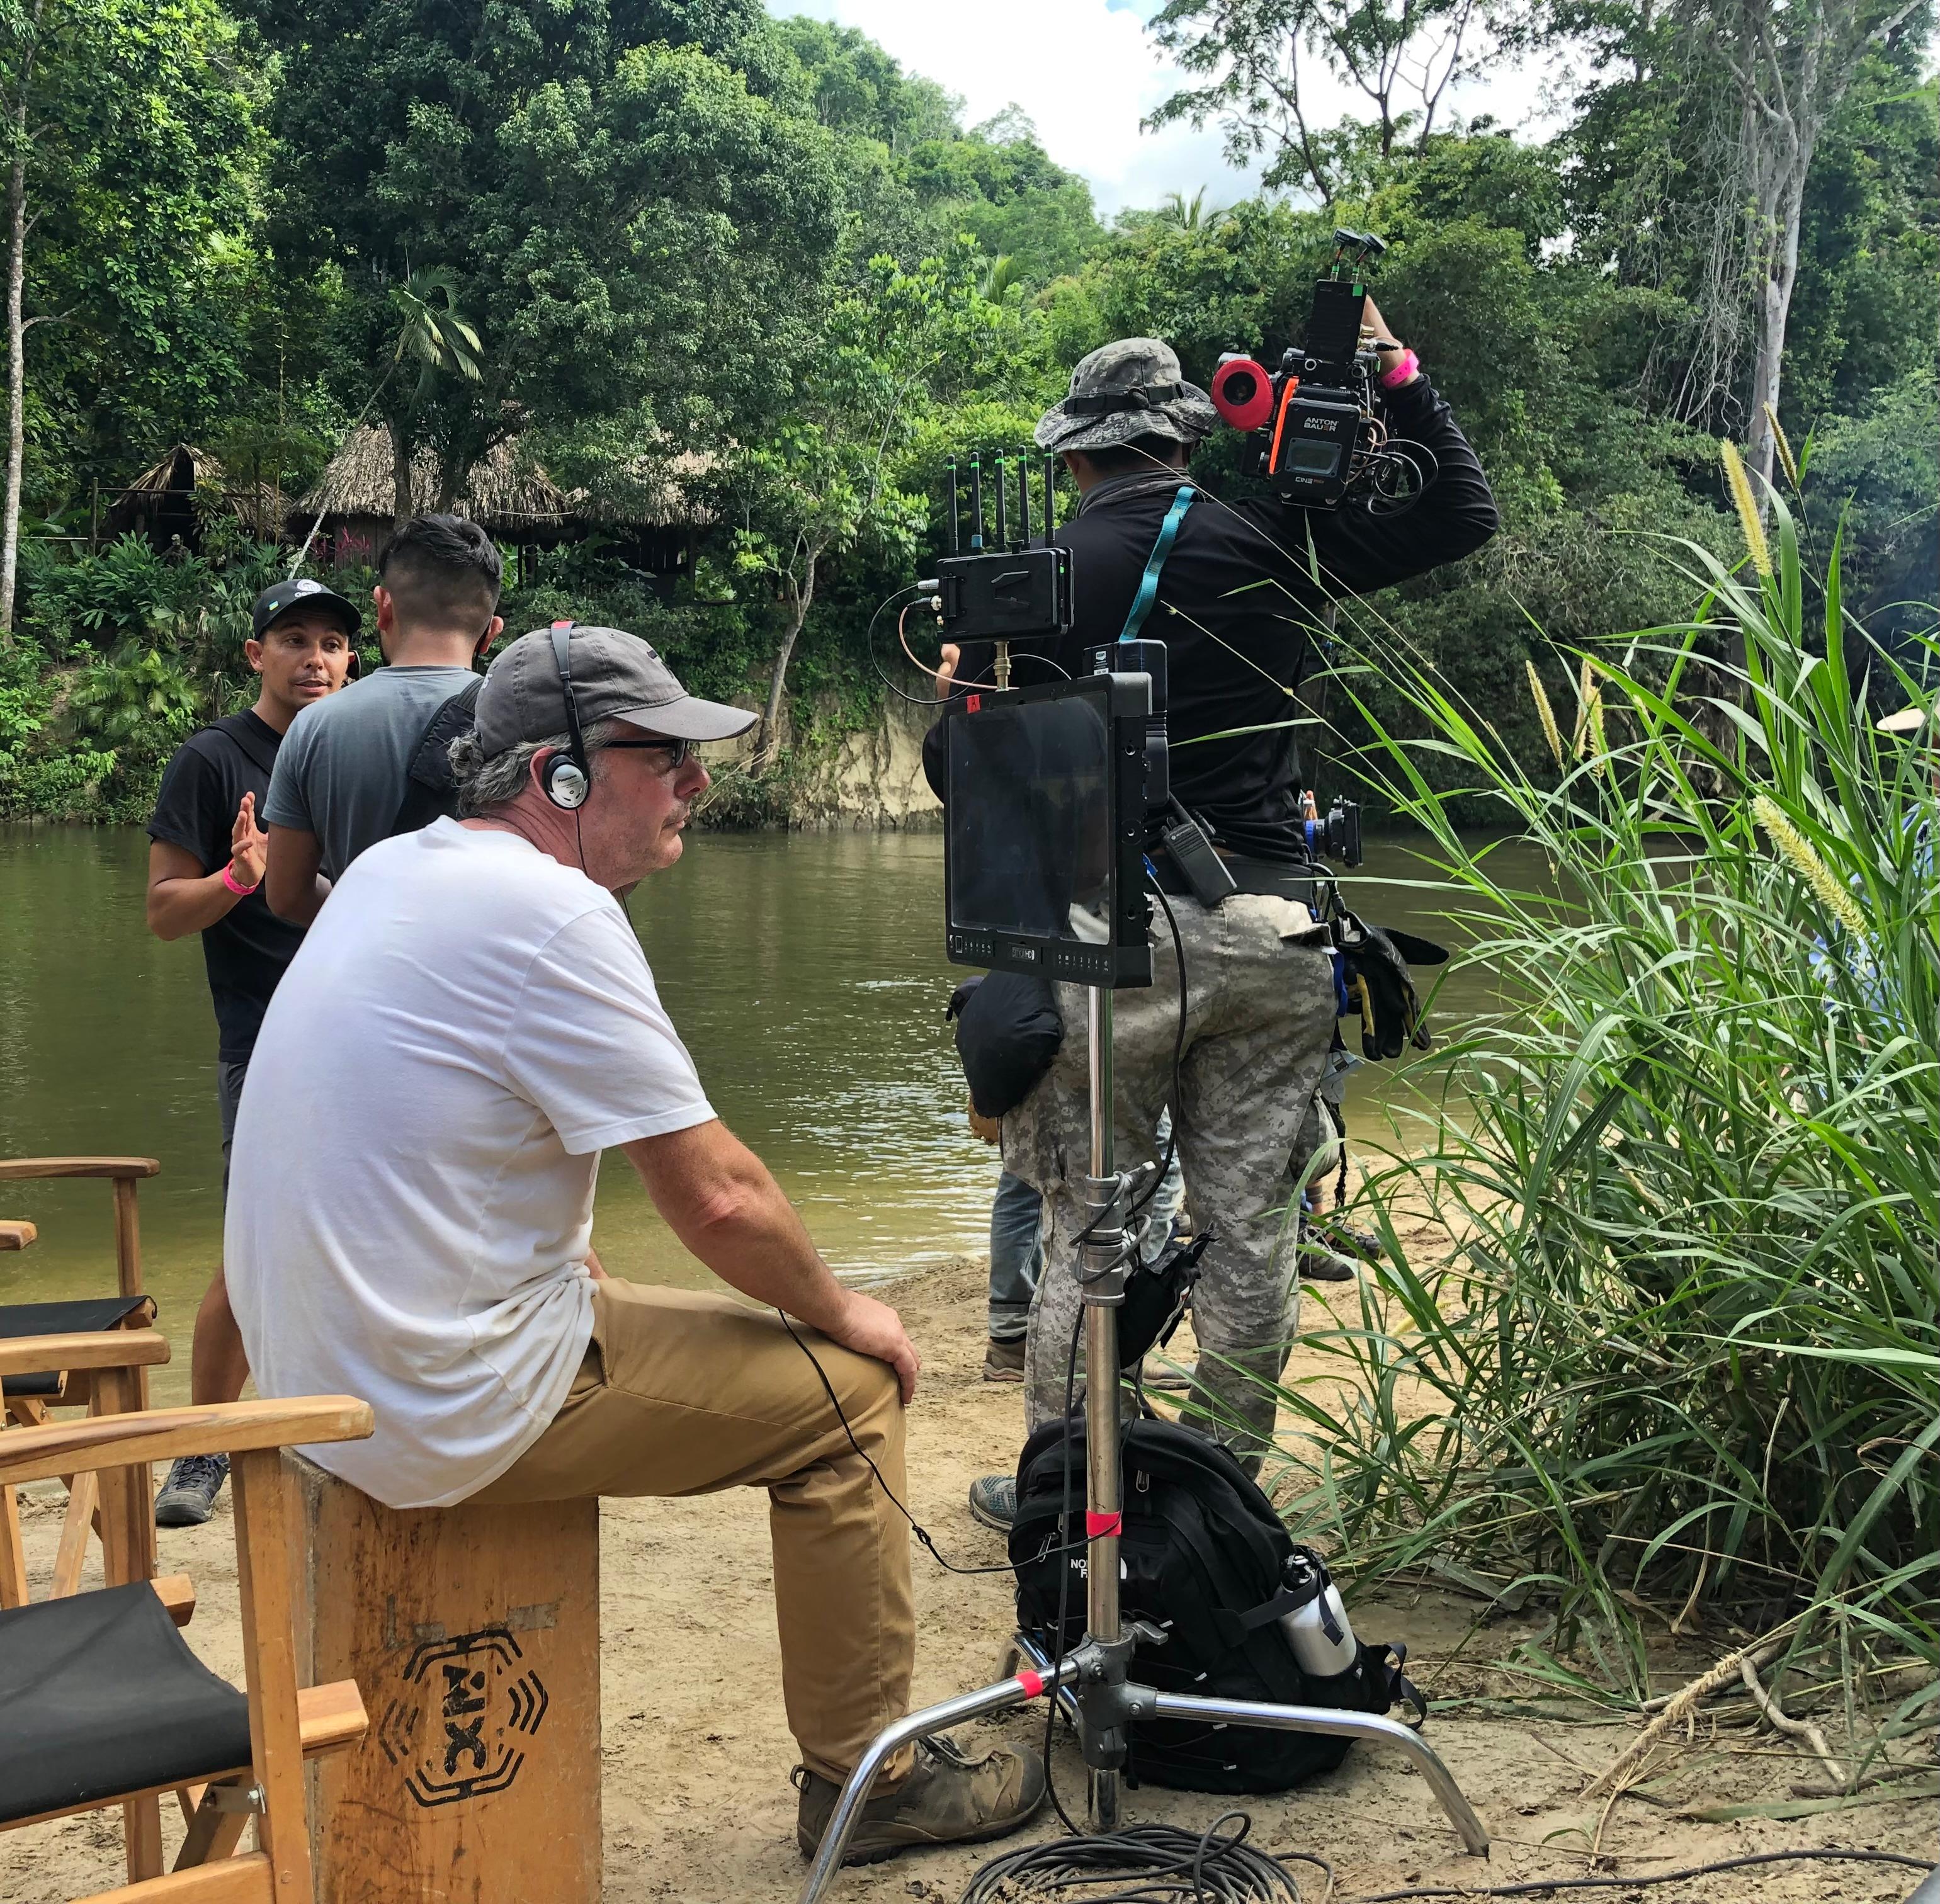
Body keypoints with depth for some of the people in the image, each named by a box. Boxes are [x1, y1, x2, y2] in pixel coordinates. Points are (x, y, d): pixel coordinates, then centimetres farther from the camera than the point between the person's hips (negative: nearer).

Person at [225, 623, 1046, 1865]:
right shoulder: (551, 912, -19)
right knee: (849, 1387, 1)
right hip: (448, 1411, -9)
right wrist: (840, 1310, 0)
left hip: (317, 1372, 10)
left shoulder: (396, 870, 9)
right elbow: (716, 1198, -17)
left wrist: (588, 1283, 18)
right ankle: (866, 1779, 12)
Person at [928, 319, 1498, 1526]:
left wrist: (963, 691, 23)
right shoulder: (1273, 540, 1)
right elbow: (1464, 516, 13)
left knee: (1090, 1223, 9)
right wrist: (1398, 373, 17)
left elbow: (957, 769, 3)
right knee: (1252, 1225, 10)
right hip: (1268, 929, 2)